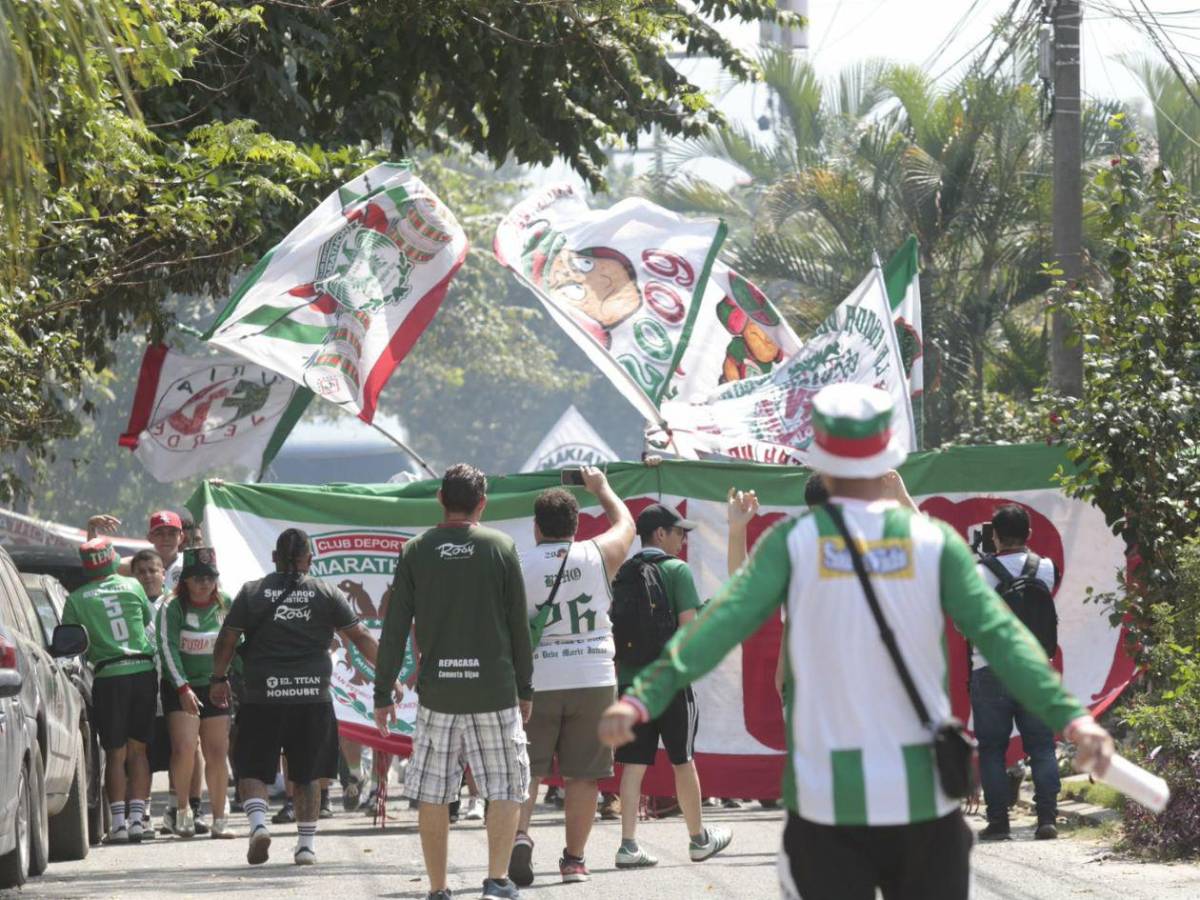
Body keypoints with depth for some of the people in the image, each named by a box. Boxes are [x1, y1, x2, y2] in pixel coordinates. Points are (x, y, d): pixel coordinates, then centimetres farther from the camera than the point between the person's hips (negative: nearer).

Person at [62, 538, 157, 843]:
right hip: (144, 671, 2)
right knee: (137, 749, 9)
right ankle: (137, 818, 2)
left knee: (115, 753, 3)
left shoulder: (76, 600, -2)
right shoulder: (132, 586, 5)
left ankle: (118, 822, -5)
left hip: (110, 678, -2)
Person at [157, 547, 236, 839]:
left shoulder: (225, 604, 3)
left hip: (215, 686, 4)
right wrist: (183, 688, -25)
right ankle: (183, 808, 3)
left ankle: (219, 820, 10)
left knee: (217, 753, 2)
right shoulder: (172, 609, -9)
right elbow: (168, 648, -16)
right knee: (184, 748, -18)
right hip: (180, 688, -4)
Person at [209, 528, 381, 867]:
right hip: (313, 697, 1)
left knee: (253, 770, 6)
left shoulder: (251, 593, 2)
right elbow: (361, 636, 2)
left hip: (262, 699, -1)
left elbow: (227, 639, 2)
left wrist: (219, 678, 16)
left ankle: (258, 824, -18)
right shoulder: (327, 595, 3)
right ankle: (306, 845, 12)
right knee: (308, 775, 11)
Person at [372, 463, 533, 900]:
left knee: (432, 794, 7)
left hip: (436, 691, 1)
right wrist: (525, 690, 11)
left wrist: (383, 695, 8)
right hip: (495, 690, -1)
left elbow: (394, 630, 2)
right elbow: (519, 627, 2)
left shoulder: (416, 551, 2)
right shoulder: (501, 547, 0)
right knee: (505, 788, 6)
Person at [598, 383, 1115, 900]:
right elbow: (999, 634, -7)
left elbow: (723, 623, -13)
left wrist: (643, 697, -18)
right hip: (922, 796, 1)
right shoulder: (933, 541, -1)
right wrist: (1069, 716, -9)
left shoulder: (793, 542, -3)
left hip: (826, 799, -1)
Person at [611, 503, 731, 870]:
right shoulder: (677, 570, -7)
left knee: (634, 764, 4)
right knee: (683, 761, 9)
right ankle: (699, 839, 21)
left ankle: (629, 845, -4)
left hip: (630, 681, 4)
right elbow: (689, 626, -13)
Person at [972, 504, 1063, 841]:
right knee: (1041, 746, 5)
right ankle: (1047, 817, -2)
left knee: (992, 749, 4)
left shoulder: (980, 574, -8)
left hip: (990, 671, -2)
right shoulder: (1045, 569, 1)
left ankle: (998, 822, 1)